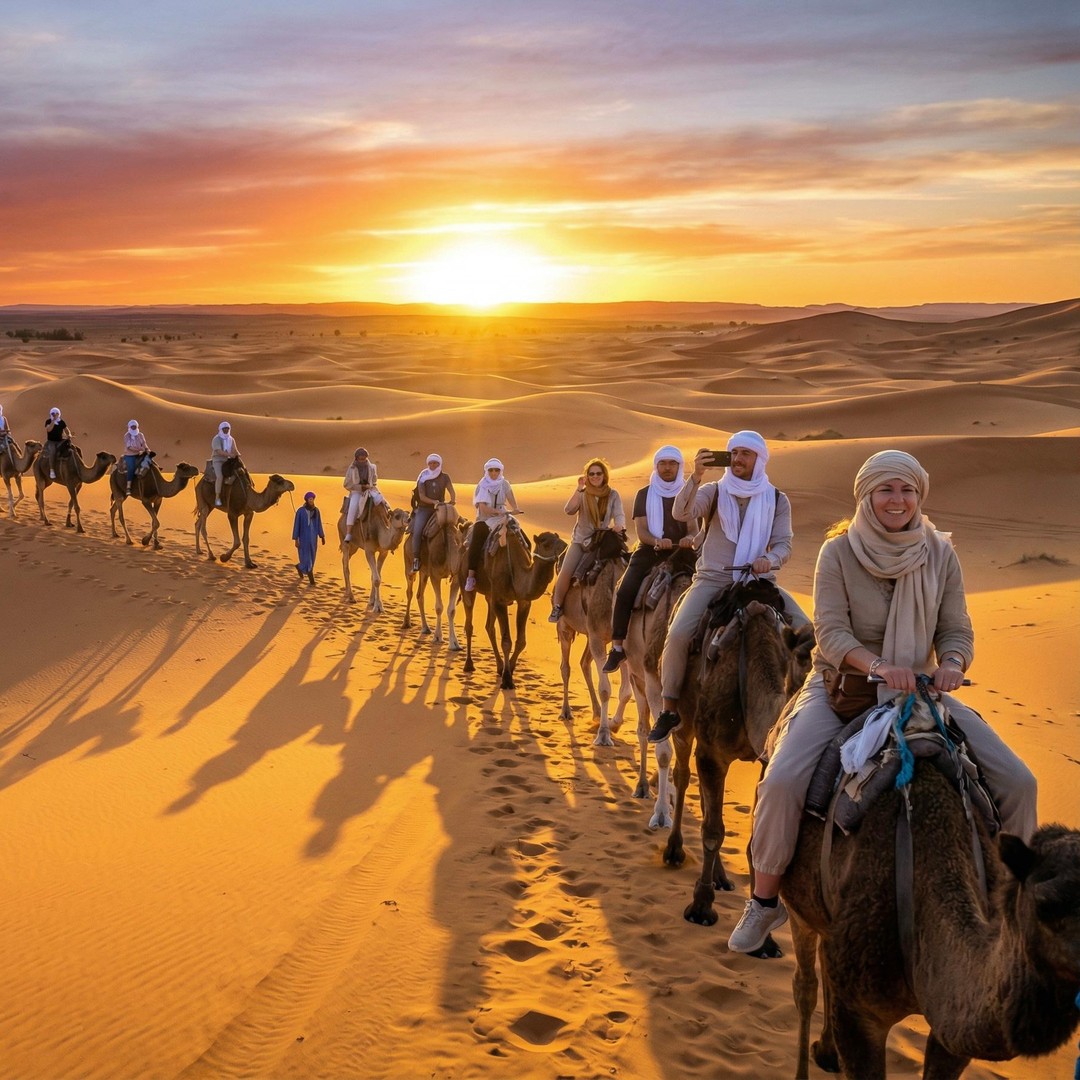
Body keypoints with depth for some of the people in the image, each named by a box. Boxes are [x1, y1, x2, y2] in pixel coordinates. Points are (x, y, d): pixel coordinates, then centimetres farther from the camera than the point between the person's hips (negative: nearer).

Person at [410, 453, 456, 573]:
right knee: (417, 531, -23)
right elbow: (422, 497, -5)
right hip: (424, 508, -2)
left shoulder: (444, 477, 9)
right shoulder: (423, 478, 3)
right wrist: (434, 502, -20)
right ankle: (416, 559, -19)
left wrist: (452, 501, -20)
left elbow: (451, 491, 0)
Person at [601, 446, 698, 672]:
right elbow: (641, 531, 2)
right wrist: (657, 541, -21)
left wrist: (689, 538, -21)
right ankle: (617, 647, -15)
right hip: (648, 552, 0)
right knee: (624, 591, -22)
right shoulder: (644, 495, 11)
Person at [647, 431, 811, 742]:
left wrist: (769, 559, -22)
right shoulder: (714, 492, 4)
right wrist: (695, 477, -29)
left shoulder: (777, 500, 7)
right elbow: (682, 513, -14)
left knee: (803, 628, -15)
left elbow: (784, 544, 1)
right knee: (678, 634, -23)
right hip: (713, 578, -2)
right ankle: (670, 709, -8)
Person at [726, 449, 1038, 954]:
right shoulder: (838, 551, -9)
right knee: (782, 781, -28)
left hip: (919, 690, 3)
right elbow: (830, 632, -16)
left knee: (1017, 781, -8)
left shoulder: (941, 555, 1)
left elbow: (957, 631, 0)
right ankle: (764, 901, -6)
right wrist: (877, 665, -34)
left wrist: (951, 662, -23)